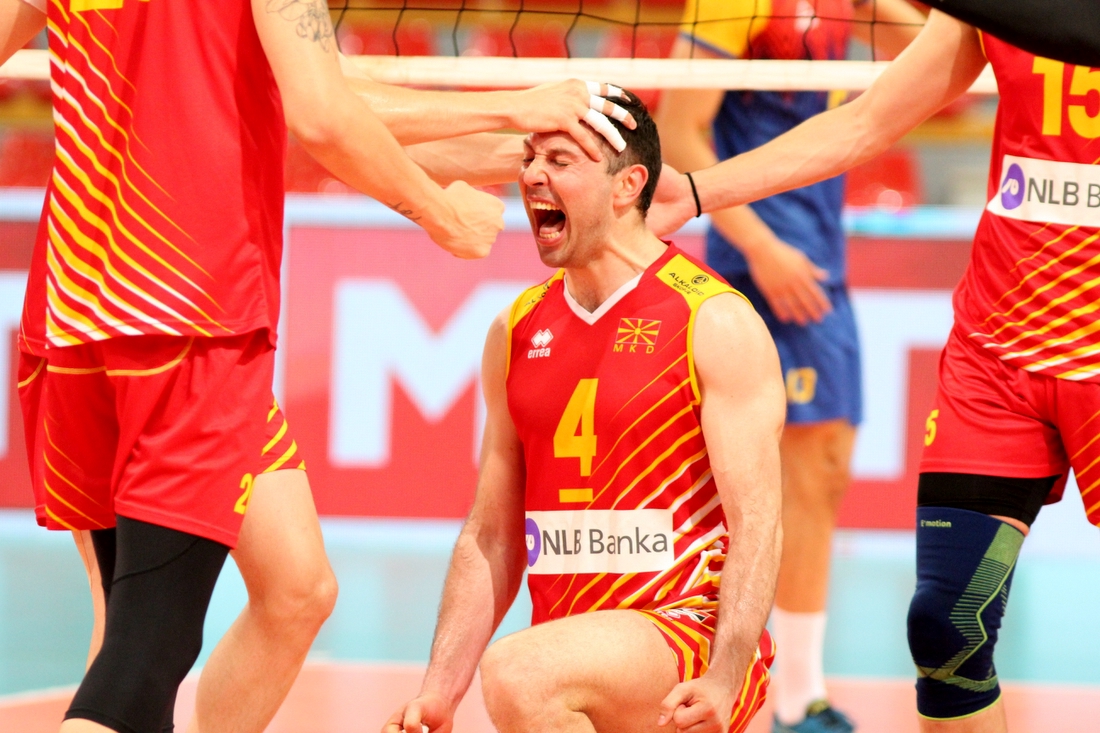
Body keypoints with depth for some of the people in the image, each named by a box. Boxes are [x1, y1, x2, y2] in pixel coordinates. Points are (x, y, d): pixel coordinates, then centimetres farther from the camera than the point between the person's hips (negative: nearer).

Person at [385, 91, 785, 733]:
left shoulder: (717, 323, -6)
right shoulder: (517, 331, 12)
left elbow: (757, 522, -13)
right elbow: (491, 540, 15)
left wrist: (724, 681, -26)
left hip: (688, 627, -7)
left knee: (517, 675, -33)